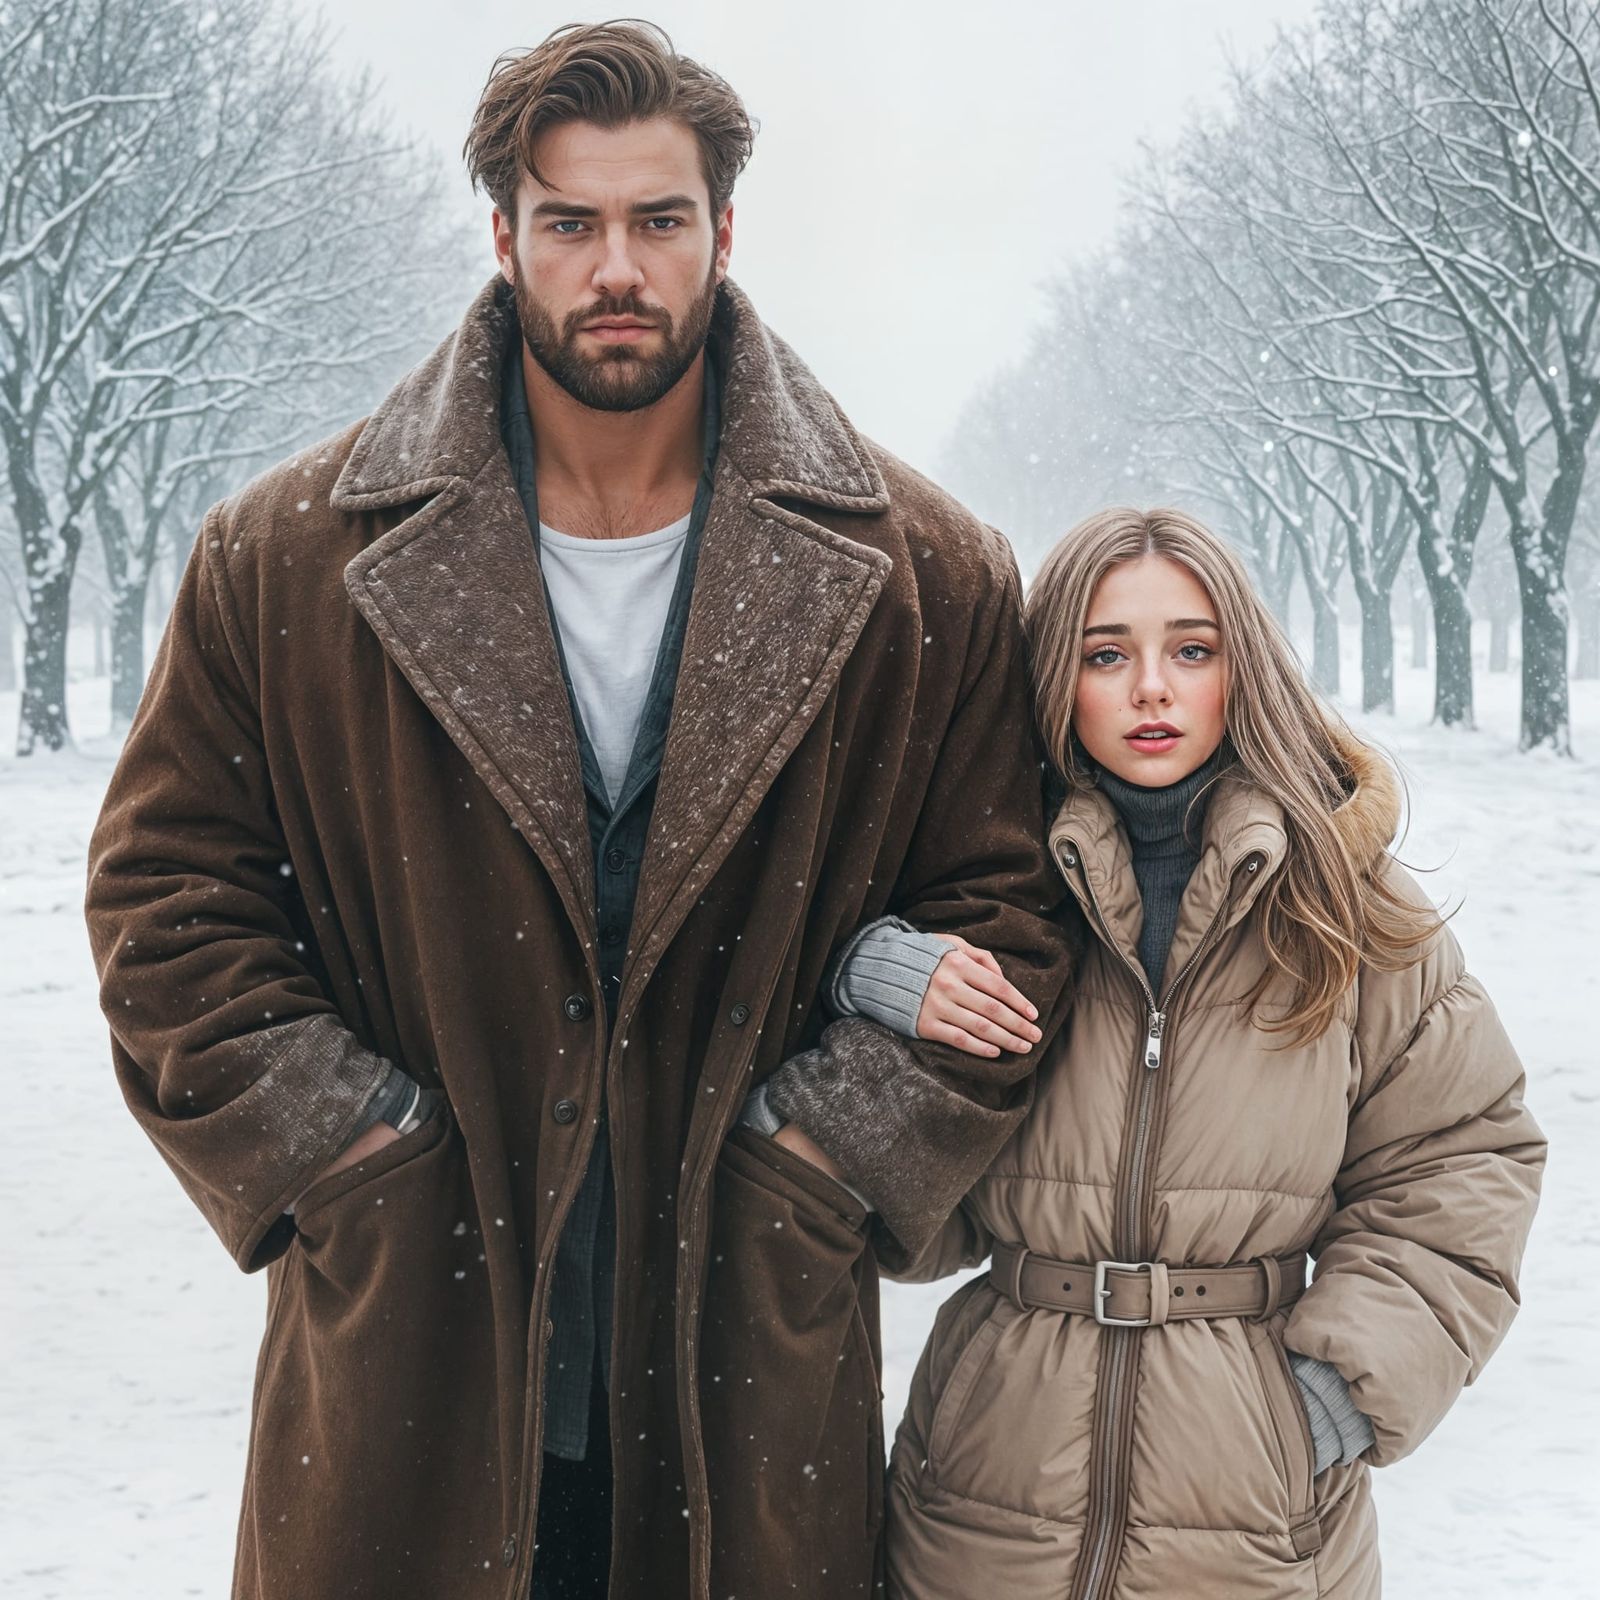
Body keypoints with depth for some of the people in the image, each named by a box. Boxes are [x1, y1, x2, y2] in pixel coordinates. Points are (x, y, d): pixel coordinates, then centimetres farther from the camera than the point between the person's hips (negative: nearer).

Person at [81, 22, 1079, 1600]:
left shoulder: (923, 578, -2)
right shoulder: (286, 557, -2)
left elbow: (1005, 898, 2)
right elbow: (164, 885, 2)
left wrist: (823, 1161, -6)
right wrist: (343, 1159, -6)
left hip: (752, 1353, 0)